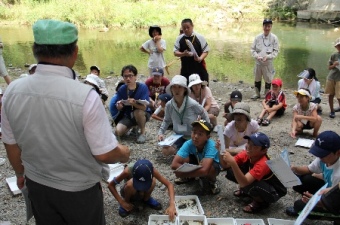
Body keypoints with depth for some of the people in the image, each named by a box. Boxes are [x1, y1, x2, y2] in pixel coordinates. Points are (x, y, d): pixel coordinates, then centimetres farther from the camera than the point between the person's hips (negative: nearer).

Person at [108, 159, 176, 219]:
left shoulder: (151, 170, -33)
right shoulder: (128, 171, -37)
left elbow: (169, 184, -33)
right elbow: (111, 185, -27)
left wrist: (172, 205, -45)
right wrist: (122, 202, -30)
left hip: (143, 193, 2)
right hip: (129, 192, -1)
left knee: (153, 180, -31)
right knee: (131, 183, -36)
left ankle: (146, 198, 1)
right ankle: (127, 201, -4)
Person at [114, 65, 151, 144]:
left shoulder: (143, 87, -21)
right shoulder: (121, 89, -10)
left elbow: (144, 107, -29)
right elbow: (119, 108, -4)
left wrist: (134, 103, -48)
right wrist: (119, 106, -29)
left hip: (143, 114, -3)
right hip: (128, 115, 3)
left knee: (138, 112, -38)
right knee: (118, 132, -20)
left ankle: (143, 133, -11)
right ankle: (134, 126, 12)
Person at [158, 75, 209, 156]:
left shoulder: (193, 104, -21)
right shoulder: (169, 105, -10)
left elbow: (204, 115, -1)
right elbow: (167, 121, 8)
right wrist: (160, 132, -5)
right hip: (179, 136, 3)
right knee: (165, 151, -19)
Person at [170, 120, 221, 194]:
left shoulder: (210, 145, -37)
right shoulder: (188, 144, -28)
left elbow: (204, 170, -47)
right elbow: (174, 165, -34)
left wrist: (184, 174, -37)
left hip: (211, 167, -3)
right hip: (195, 164, 3)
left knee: (210, 168, -37)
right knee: (186, 159, -27)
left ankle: (212, 181, -1)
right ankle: (188, 177, 5)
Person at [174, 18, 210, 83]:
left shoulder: (200, 37, -1)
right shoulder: (179, 39, 4)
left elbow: (206, 51, 0)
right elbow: (175, 52, 4)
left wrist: (200, 58, -19)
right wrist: (183, 54, -17)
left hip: (199, 67, -1)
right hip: (185, 68, 1)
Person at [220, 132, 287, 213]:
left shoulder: (263, 163, -35)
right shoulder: (246, 154, -16)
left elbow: (244, 183, -45)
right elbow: (225, 165, -15)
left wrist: (233, 162, -54)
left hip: (274, 192, -6)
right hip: (258, 183, 7)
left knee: (247, 185, -37)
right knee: (231, 171, -13)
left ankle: (260, 201, -5)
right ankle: (246, 191, 13)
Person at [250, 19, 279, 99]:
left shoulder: (274, 38, -6)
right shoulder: (258, 37, -2)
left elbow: (276, 51, -5)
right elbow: (252, 49, 3)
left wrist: (267, 57, -19)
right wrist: (257, 56, -14)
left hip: (268, 63, -2)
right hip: (258, 62, 2)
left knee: (268, 79, 8)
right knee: (257, 79, 15)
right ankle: (257, 94, 32)